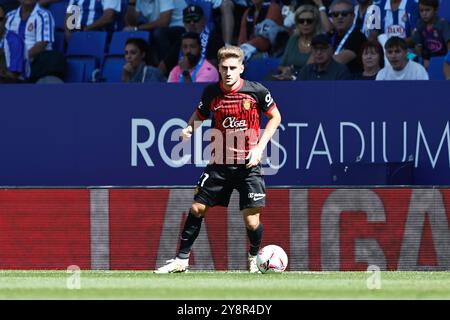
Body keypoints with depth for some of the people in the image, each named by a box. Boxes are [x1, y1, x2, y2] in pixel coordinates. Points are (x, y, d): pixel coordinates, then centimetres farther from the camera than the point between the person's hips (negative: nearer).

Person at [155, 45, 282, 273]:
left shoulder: (256, 91, -10)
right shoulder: (211, 93, -3)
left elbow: (275, 117, 3)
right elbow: (199, 115, 15)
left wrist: (259, 147, -7)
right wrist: (190, 127, -9)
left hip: (249, 163, -3)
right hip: (220, 163, 3)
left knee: (251, 220, -7)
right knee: (197, 208, 2)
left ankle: (254, 259, 23)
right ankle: (182, 259, 15)